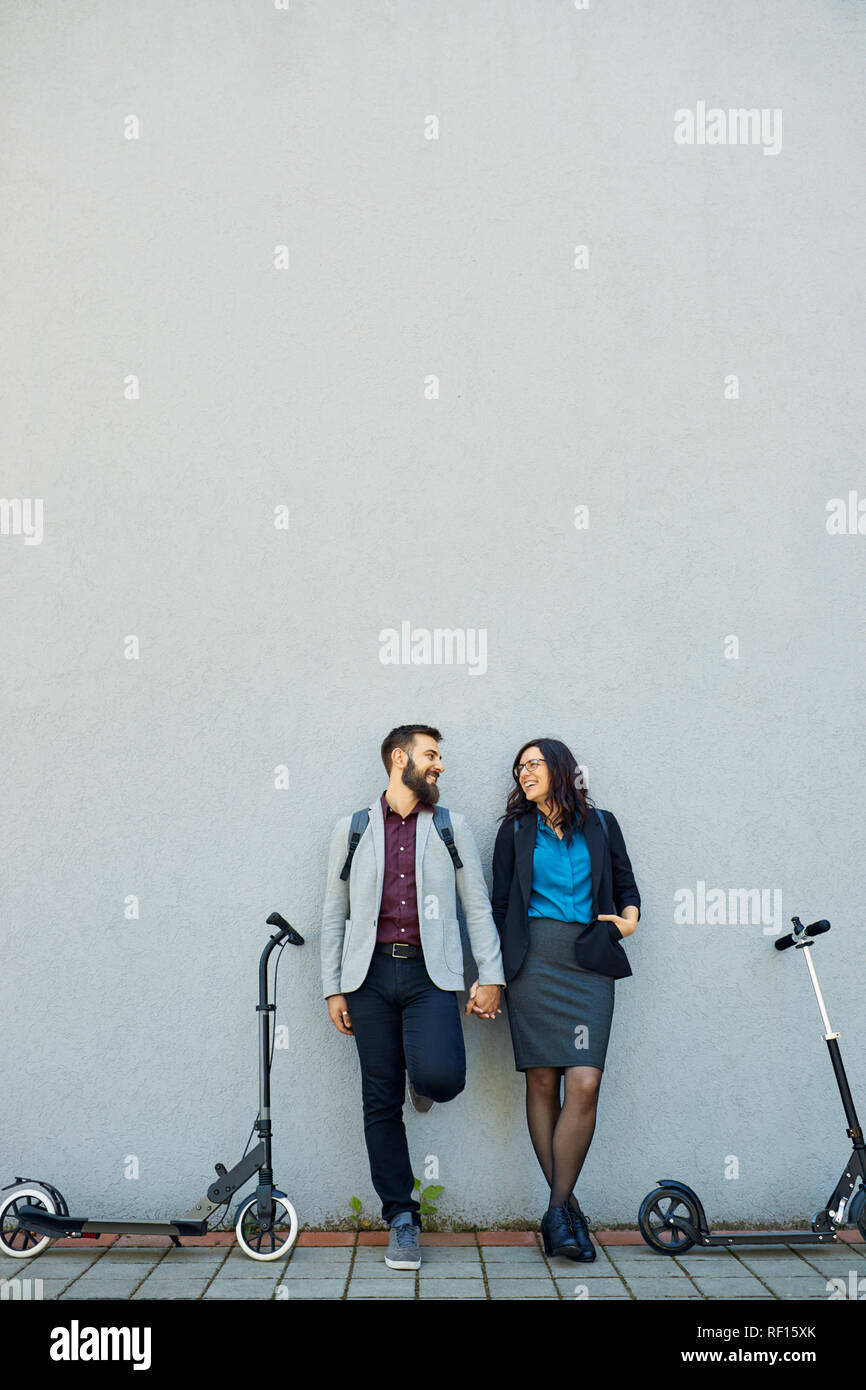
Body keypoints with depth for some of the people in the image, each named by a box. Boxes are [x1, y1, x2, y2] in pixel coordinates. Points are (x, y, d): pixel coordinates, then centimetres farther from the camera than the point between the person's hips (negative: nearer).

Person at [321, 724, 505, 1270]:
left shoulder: (452, 828, 12)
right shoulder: (353, 829, 12)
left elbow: (478, 906, 11)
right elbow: (334, 914, 12)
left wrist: (491, 977, 2)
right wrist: (333, 988, 6)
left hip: (430, 973, -1)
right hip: (371, 974, 1)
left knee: (441, 1076, -22)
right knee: (381, 1102, 2)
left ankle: (422, 1082, 15)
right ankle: (402, 1218, 16)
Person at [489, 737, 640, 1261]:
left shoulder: (601, 824, 15)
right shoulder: (515, 830, 14)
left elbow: (626, 883, 21)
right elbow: (502, 901, 13)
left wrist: (629, 917, 0)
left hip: (588, 961, 0)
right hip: (533, 958, 0)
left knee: (584, 1083, -12)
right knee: (542, 1081, -3)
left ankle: (559, 1208, -3)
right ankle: (567, 1206, 6)